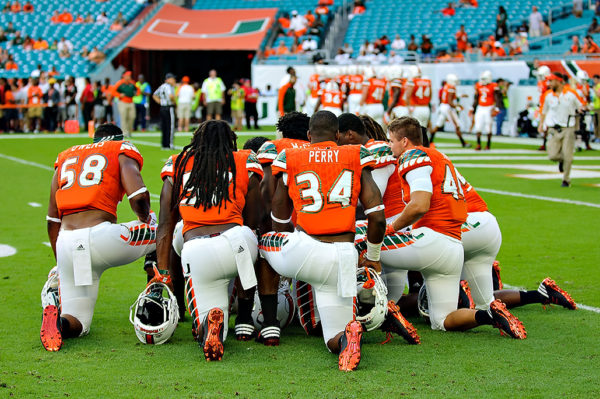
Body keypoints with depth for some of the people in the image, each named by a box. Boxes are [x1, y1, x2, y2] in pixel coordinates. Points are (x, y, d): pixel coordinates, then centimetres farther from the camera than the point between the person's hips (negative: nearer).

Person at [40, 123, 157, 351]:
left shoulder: (66, 158, 28)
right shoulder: (122, 152, 14)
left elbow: (53, 221, 25)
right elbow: (138, 197, -5)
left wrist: (60, 266, 33)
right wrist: (145, 219, 18)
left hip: (66, 245, 5)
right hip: (100, 236, -4)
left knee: (77, 324, 15)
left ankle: (53, 306, -18)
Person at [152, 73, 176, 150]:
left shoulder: (162, 86, 16)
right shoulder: (168, 86, -13)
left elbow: (154, 95, 27)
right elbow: (171, 95, -31)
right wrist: (174, 102, -13)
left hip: (162, 108, 9)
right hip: (169, 108, -9)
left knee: (164, 127, 12)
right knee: (170, 127, -5)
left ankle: (164, 144, 15)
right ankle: (169, 144, -6)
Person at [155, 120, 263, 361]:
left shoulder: (177, 165, 21)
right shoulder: (244, 162, 17)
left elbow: (165, 226, 17)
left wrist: (163, 275, 20)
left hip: (196, 253, 0)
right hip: (236, 240, 0)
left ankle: (212, 318, -23)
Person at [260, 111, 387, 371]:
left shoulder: (290, 159, 9)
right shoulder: (356, 158, 10)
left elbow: (280, 224, 17)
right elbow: (377, 217, 4)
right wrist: (373, 258, 21)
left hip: (304, 250, -1)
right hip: (344, 258, 1)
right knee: (335, 342, 12)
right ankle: (346, 336, -25)